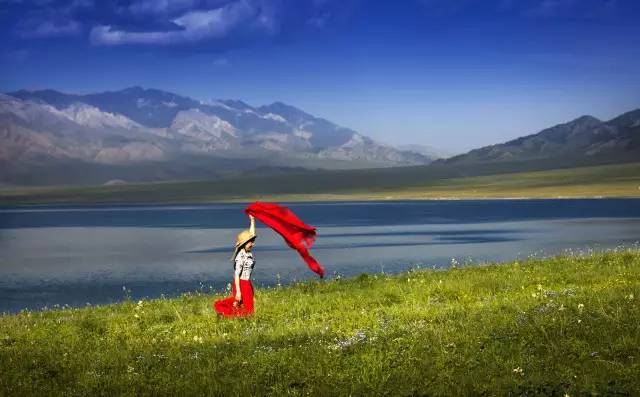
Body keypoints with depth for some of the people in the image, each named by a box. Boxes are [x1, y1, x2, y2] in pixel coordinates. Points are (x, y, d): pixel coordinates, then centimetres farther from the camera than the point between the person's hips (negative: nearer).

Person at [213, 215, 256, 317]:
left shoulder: (248, 253, 5)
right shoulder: (241, 257, -18)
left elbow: (252, 233, 16)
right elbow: (236, 275, -19)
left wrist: (252, 220, 17)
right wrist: (238, 291, -23)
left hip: (247, 284, 9)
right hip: (241, 284, -9)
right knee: (242, 307, -3)